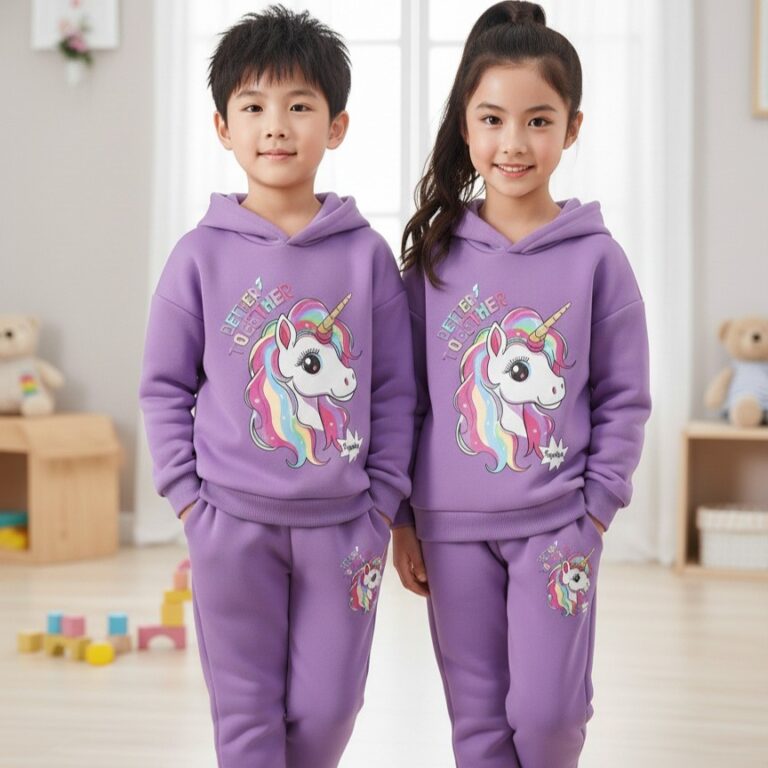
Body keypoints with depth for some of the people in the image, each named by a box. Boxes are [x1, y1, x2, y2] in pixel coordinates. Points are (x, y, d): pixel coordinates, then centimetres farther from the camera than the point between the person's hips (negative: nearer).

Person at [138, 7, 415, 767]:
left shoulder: (367, 255, 0)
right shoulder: (201, 255, -1)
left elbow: (395, 390, 3)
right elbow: (164, 385, 4)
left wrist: (381, 504, -2)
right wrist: (188, 497, -3)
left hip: (340, 524, 1)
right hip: (232, 524, 0)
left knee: (326, 705, 8)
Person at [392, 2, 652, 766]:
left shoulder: (596, 258, -3)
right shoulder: (436, 255, 2)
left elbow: (623, 401, 0)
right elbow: (406, 394, 6)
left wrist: (592, 515, -5)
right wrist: (403, 518, 4)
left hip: (555, 525, -2)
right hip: (453, 528, 2)